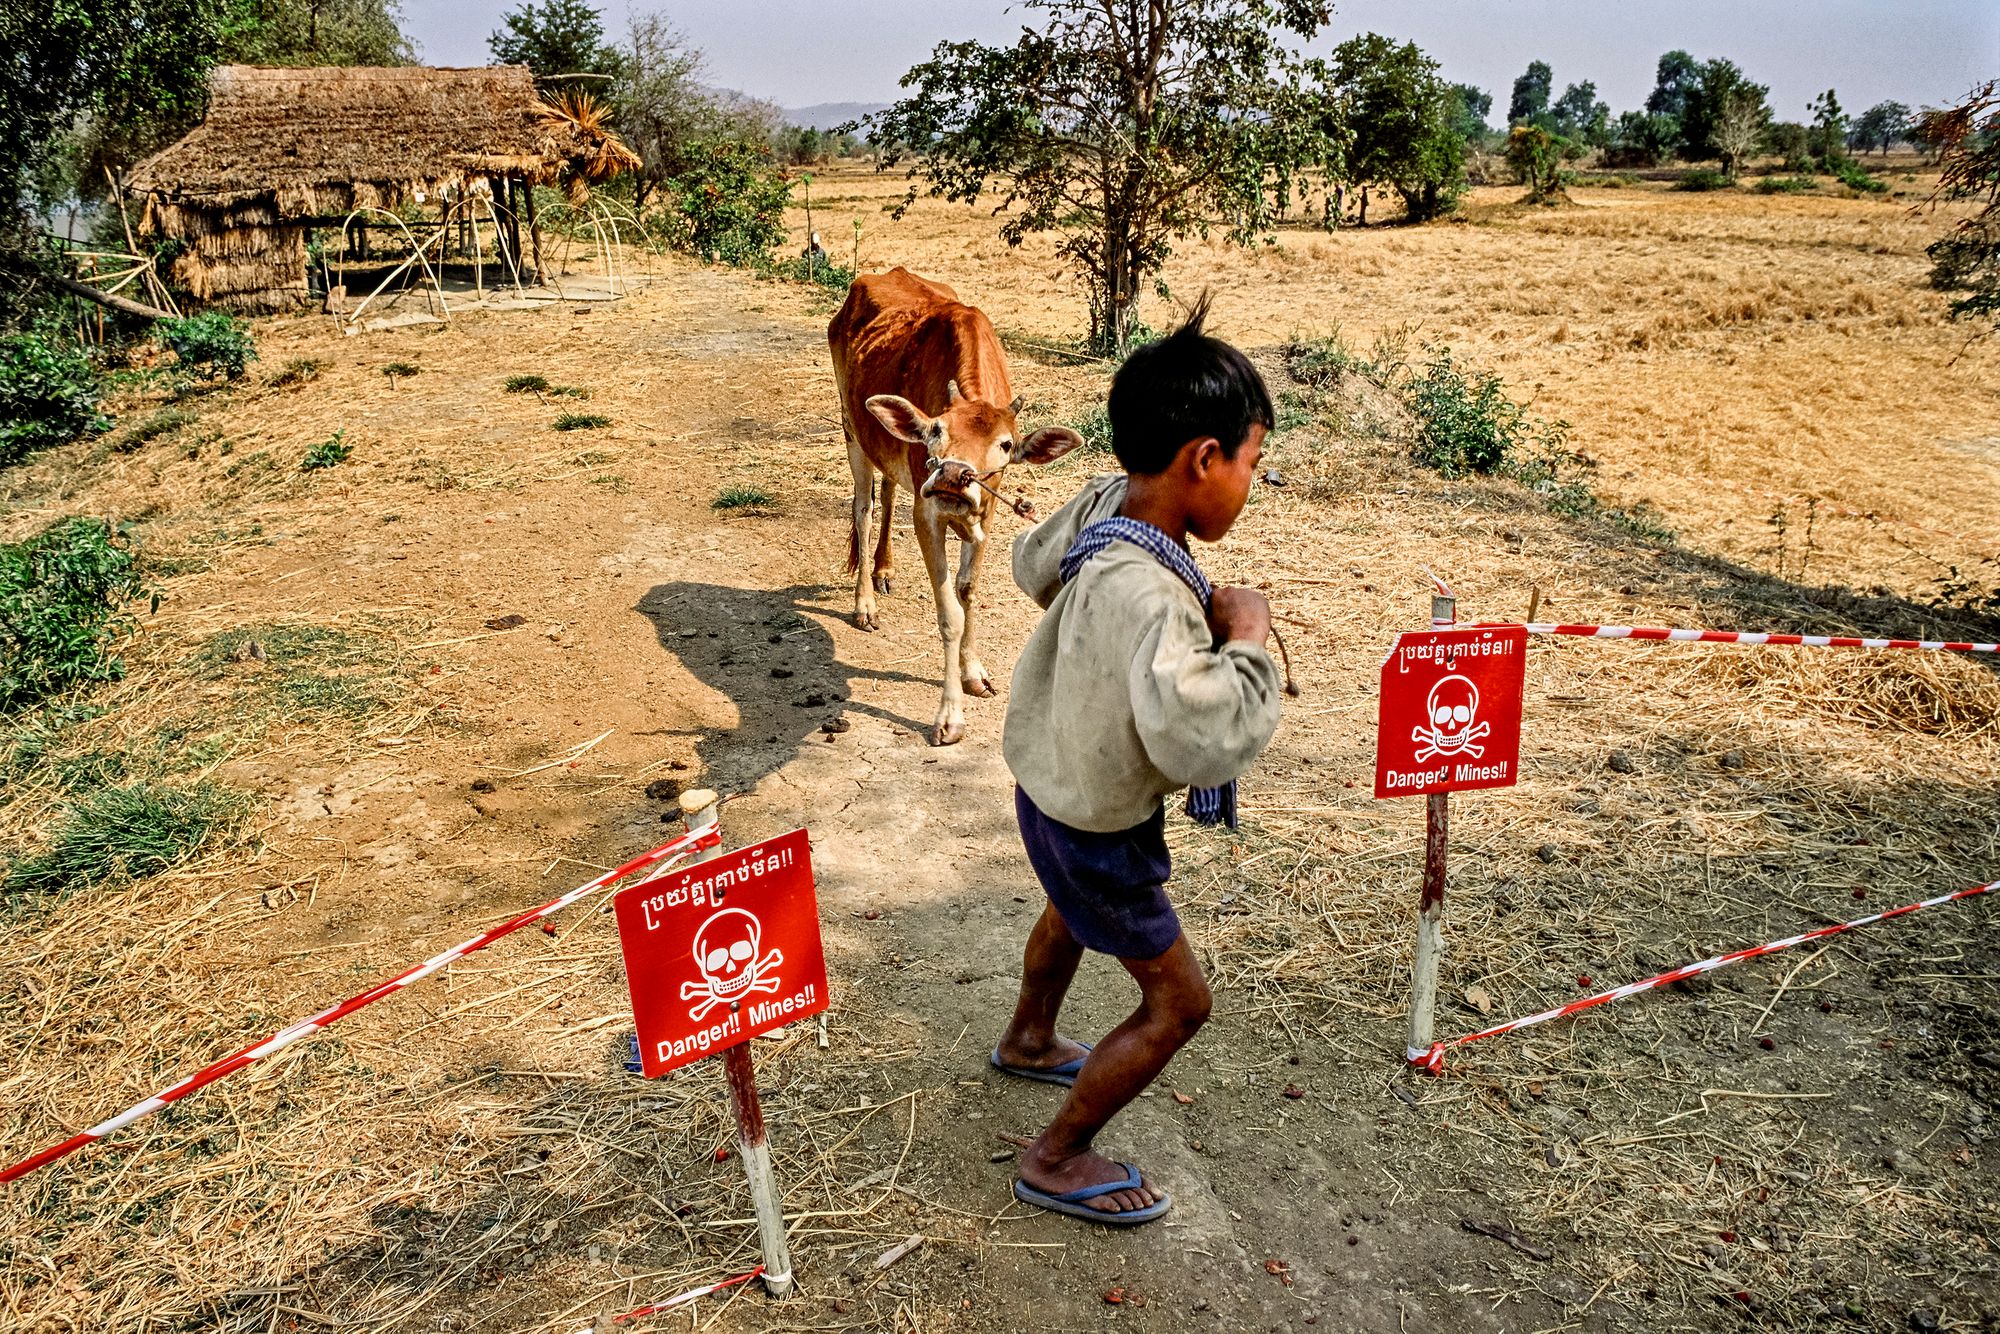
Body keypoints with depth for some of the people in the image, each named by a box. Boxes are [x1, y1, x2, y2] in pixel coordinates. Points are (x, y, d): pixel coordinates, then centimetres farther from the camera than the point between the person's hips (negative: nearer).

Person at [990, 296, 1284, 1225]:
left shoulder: (1105, 502, -14)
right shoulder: (1146, 596, -41)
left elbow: (1034, 563, 7)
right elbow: (1205, 739, -50)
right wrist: (1244, 639, -34)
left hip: (1054, 780, 9)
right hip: (1097, 826, -9)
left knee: (1072, 915, 36)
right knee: (1176, 1002, 9)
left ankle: (1028, 1042, 65)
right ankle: (1057, 1160, 25)